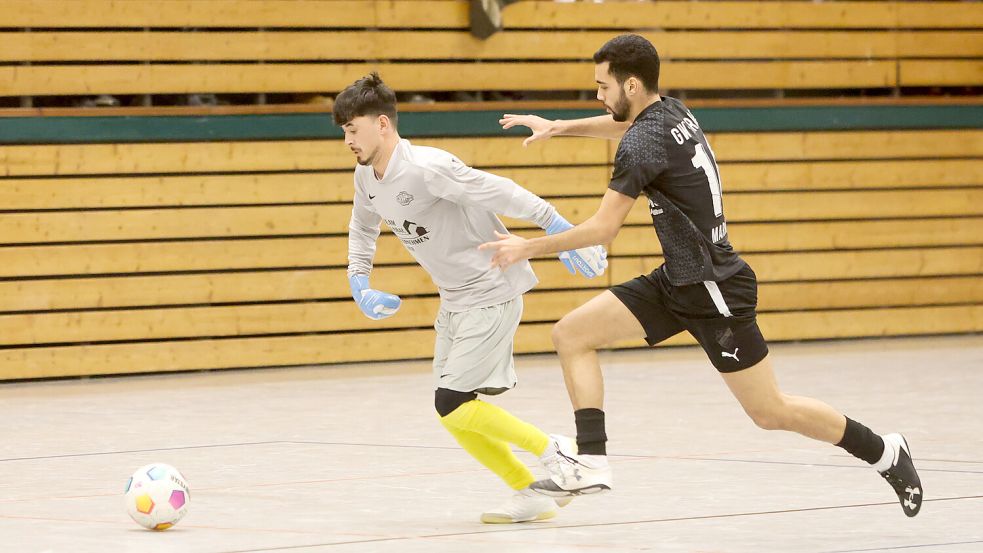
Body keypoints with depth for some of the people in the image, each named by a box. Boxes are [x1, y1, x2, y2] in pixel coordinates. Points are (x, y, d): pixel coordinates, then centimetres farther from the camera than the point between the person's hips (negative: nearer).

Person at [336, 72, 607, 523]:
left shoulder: (424, 168, -25)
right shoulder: (366, 176, 2)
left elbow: (500, 193, -26)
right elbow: (362, 227, 23)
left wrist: (559, 229, -27)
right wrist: (359, 284, 11)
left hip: (491, 291, -9)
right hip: (454, 299, 9)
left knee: (453, 405, -14)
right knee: (452, 413, 6)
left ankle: (555, 452, -2)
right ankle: (530, 496, 14)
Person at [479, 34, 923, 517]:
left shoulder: (643, 142, -20)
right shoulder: (670, 111, 6)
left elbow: (602, 229, -20)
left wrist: (530, 248, -10)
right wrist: (560, 127, 24)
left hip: (713, 290, -10)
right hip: (676, 282, 10)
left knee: (770, 413, -1)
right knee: (571, 335, 0)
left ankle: (883, 453, 15)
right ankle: (591, 463, -5)